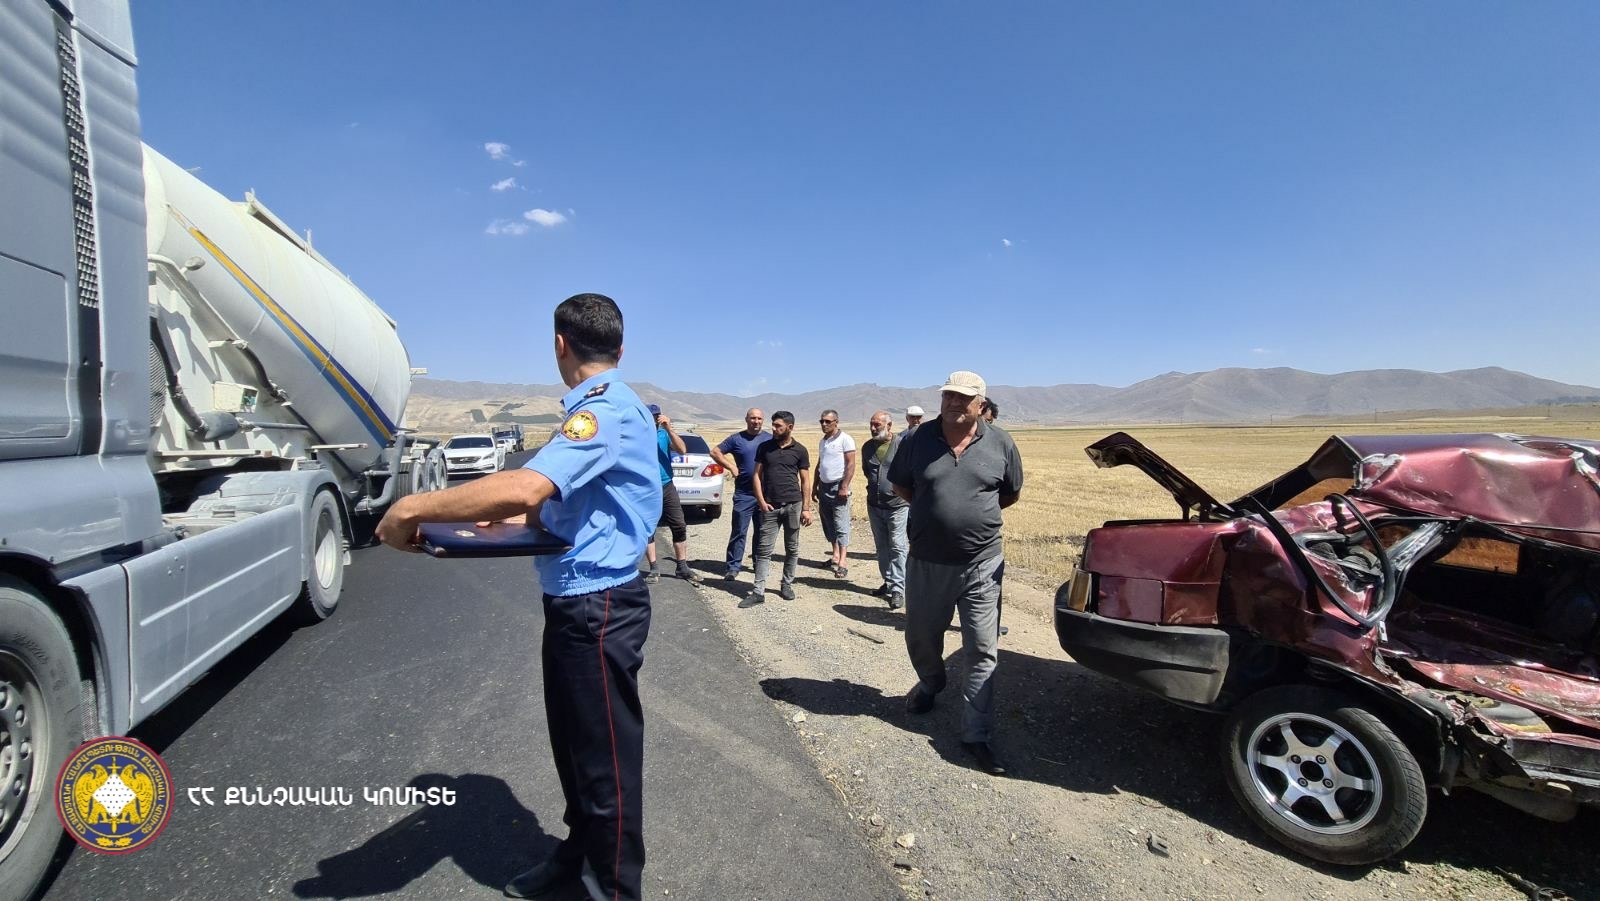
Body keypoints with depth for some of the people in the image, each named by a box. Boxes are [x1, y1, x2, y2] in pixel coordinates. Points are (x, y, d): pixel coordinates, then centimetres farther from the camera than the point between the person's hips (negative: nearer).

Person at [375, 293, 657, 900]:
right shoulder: (606, 407, 12)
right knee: (573, 741, 25)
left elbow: (524, 489, -35)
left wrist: (413, 508, -25)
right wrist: (504, 519, 14)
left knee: (605, 754, 7)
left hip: (597, 608, -10)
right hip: (577, 602, 10)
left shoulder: (605, 411, -21)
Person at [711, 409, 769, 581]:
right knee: (739, 532, -2)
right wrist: (731, 467, -6)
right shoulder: (736, 439, 0)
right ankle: (733, 567, 5)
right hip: (743, 494, -2)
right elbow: (715, 452, 3)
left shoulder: (770, 439, 6)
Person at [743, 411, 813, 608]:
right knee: (764, 549, 0)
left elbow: (805, 481, 3)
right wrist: (761, 501, -5)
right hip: (770, 506, 1)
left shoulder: (799, 450, 2)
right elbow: (757, 476, 6)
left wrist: (806, 508, -2)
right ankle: (758, 591, 3)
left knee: (792, 549, 9)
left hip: (793, 505, 0)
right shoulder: (764, 447, 5)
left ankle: (787, 585, 24)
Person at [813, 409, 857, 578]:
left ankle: (843, 561, -9)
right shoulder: (823, 441, 15)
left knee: (841, 525, -8)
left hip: (838, 486, -8)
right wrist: (815, 486, 16)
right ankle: (835, 556, 19)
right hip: (824, 487, 8)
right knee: (828, 524, 10)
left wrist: (844, 487, -18)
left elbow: (851, 464, -13)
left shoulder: (845, 439, -8)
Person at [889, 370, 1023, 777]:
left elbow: (1012, 493, 11)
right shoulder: (918, 440, -3)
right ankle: (930, 683, 49)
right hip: (926, 563, 1)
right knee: (920, 638, 18)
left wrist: (977, 512, 10)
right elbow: (900, 485, 11)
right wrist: (933, 510, 6)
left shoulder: (1001, 444, -3)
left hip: (982, 565, -1)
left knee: (982, 652, 4)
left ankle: (976, 734, 17)